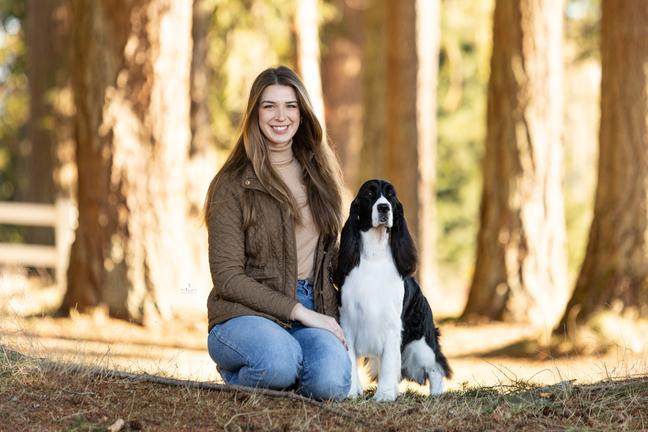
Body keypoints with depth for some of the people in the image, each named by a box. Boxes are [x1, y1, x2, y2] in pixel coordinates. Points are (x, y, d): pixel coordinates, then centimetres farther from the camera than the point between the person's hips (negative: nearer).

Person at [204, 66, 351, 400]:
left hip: (313, 312, 4)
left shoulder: (319, 173, 13)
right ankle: (235, 376, -2)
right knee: (280, 360, -38)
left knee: (331, 384, -30)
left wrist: (331, 316, 6)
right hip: (247, 313, -3)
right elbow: (227, 277, -8)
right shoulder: (232, 184, -3)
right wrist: (298, 311, -14)